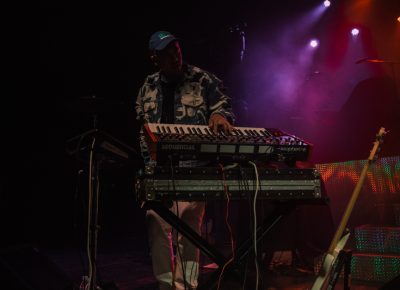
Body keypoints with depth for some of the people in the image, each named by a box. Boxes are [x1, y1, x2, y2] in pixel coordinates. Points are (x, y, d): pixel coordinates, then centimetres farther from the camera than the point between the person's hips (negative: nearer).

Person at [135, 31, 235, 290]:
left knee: (188, 226, -7)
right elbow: (142, 128, 19)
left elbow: (225, 106, 2)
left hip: (194, 165, -4)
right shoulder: (148, 88, 15)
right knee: (156, 222, -1)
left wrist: (219, 115, -22)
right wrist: (149, 161, 11)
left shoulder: (202, 80, 3)